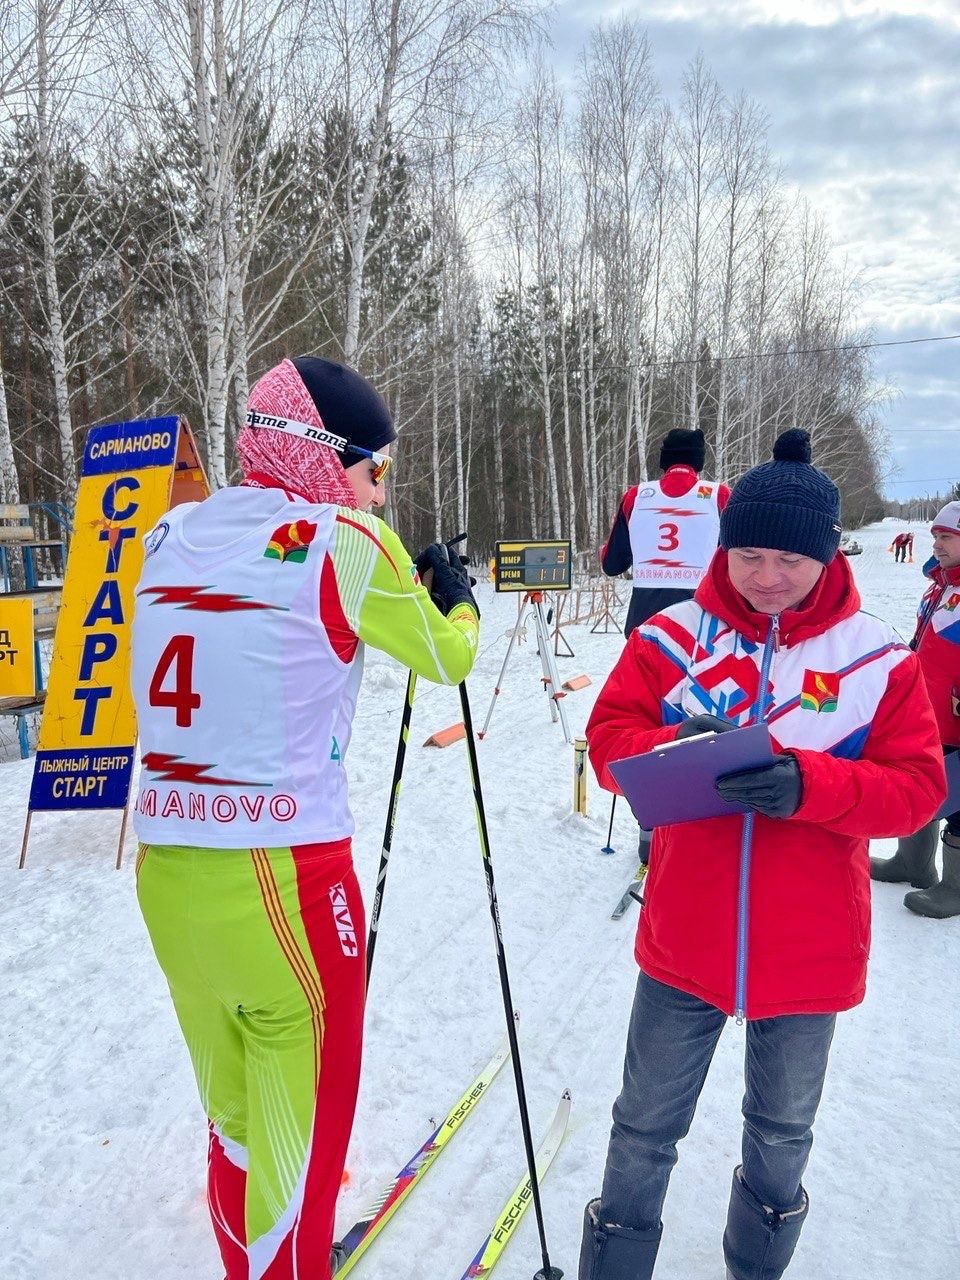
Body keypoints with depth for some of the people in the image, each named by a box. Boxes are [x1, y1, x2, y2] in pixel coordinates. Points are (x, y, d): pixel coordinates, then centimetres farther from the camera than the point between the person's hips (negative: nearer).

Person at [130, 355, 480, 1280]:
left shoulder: (174, 535, 7)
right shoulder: (342, 542, -10)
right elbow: (445, 657, 3)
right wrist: (458, 604, 23)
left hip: (165, 874, 7)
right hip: (283, 881, -6)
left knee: (232, 1118, 25)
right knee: (299, 1130, 13)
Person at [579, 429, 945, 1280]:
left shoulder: (878, 657, -9)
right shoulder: (673, 636, -8)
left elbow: (917, 787, -9)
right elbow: (611, 736, -6)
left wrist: (808, 783, -26)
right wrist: (680, 753, -27)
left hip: (810, 948, 1)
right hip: (686, 938, 0)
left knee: (783, 1130, 25)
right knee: (647, 1124, 16)